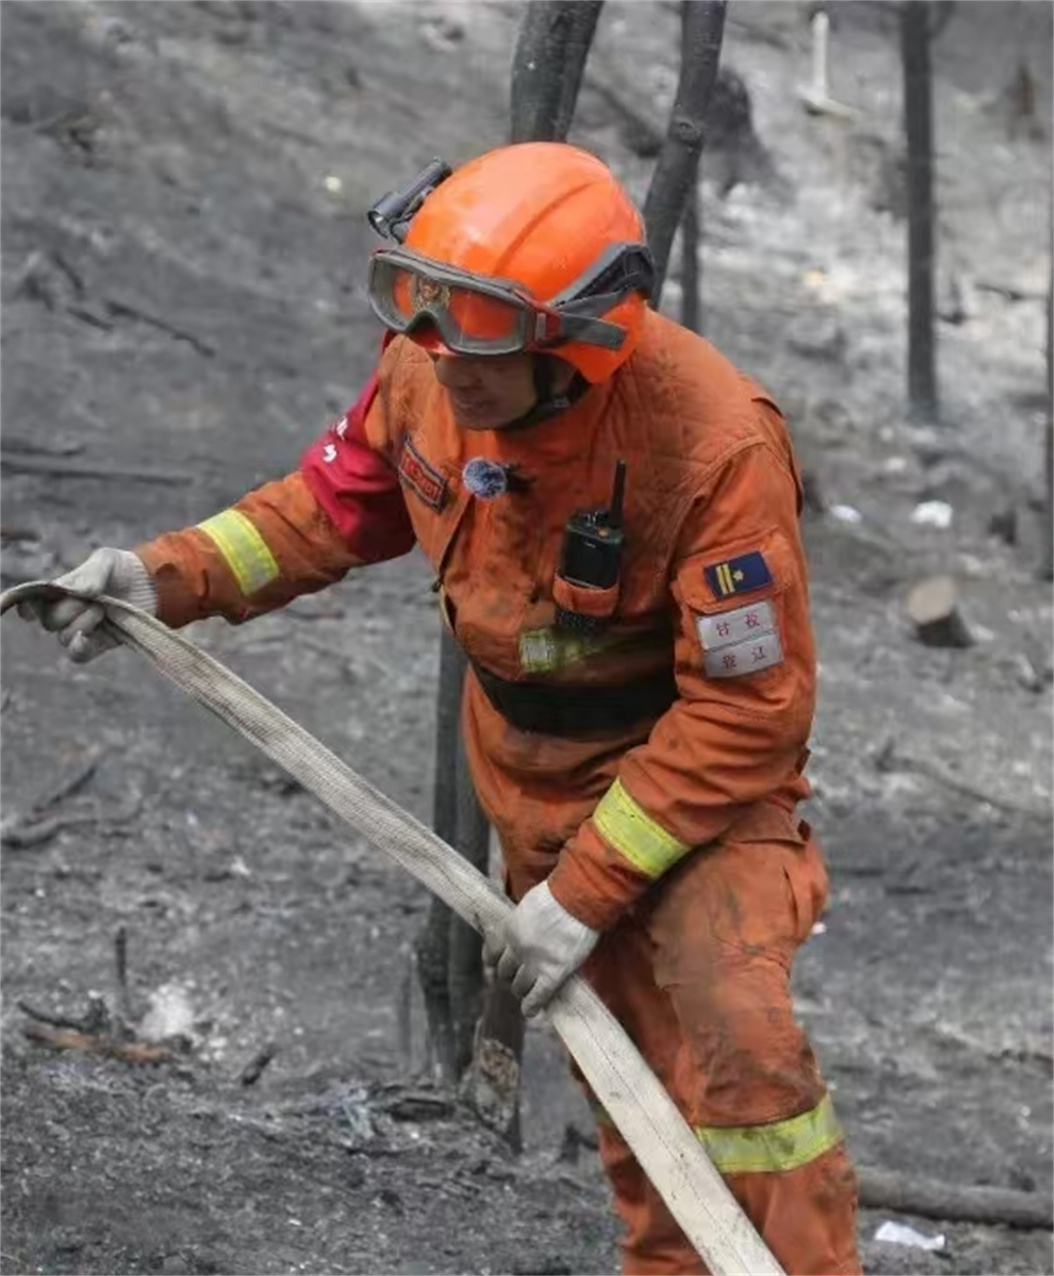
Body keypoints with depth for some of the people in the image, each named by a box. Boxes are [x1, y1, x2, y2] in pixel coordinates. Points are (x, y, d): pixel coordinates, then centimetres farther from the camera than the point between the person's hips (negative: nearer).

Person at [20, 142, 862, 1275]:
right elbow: (343, 496, 5)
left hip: (701, 761, -5)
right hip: (530, 760, 6)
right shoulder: (431, 371, -16)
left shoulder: (713, 445, -33)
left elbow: (745, 712, -27)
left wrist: (588, 887, -25)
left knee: (730, 1036, -22)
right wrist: (172, 575, -10)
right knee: (626, 1048, 14)